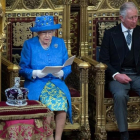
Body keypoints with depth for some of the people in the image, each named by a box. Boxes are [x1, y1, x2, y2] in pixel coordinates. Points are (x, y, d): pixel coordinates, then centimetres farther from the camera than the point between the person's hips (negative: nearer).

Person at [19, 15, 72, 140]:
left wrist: (61, 73, -14)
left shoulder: (60, 43, 10)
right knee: (49, 102, -32)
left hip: (56, 82, 2)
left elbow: (67, 67, 8)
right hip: (35, 84, -2)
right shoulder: (29, 44, 3)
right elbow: (23, 69, -1)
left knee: (62, 101, -30)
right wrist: (36, 73, -19)